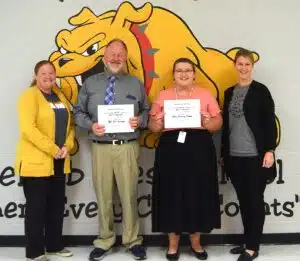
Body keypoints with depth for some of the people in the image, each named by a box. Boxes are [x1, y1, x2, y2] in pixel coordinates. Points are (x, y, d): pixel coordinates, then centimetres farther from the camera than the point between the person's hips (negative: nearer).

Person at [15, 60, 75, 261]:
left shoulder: (60, 96, 14)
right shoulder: (29, 96, -8)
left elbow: (70, 124, 14)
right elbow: (28, 129, -20)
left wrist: (67, 147, -4)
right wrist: (52, 149, -19)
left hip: (59, 162, 7)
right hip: (36, 161, -7)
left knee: (57, 205, 13)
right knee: (36, 207, 1)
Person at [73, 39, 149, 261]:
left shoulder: (136, 83, 10)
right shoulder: (91, 83, 9)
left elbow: (146, 111, 10)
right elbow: (79, 112, 9)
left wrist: (139, 121, -11)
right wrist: (91, 125, -9)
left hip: (128, 147, 0)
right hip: (100, 147, 1)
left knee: (129, 195, 4)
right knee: (103, 196, 8)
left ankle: (133, 241, 20)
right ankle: (104, 241, 23)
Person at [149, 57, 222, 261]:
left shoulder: (206, 94, 8)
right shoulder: (163, 96, 9)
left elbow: (218, 122, 5)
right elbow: (152, 126, 7)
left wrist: (205, 122, -15)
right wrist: (161, 122, -14)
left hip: (200, 149, 0)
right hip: (171, 149, 0)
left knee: (198, 195, 4)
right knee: (172, 195, 2)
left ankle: (196, 242, 20)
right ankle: (173, 243, 17)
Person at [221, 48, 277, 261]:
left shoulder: (260, 90, -3)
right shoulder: (230, 92, 12)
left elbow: (270, 122, -6)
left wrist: (270, 150, -14)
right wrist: (223, 153, 14)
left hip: (255, 155, -5)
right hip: (235, 156, 5)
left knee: (255, 200, 2)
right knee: (243, 200, 11)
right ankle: (248, 242, 23)